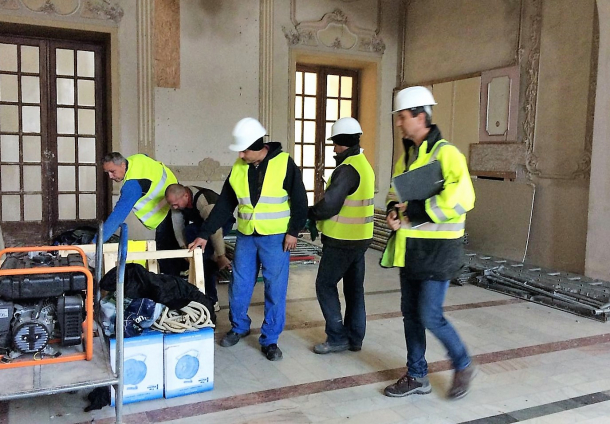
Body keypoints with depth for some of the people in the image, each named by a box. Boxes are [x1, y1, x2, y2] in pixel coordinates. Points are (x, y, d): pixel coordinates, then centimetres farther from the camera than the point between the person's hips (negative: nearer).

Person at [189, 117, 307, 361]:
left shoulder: (284, 163, -10)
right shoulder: (238, 168, 3)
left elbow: (299, 201, -6)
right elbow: (224, 205, 8)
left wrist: (293, 231, -9)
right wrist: (204, 234, 7)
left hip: (275, 237, -4)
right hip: (245, 236, 4)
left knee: (275, 288, 1)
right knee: (239, 285, 11)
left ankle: (270, 340, 15)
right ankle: (239, 327, 33)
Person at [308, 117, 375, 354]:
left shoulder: (348, 169, -19)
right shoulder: (365, 165, 12)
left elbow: (329, 206, -22)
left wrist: (308, 213, -4)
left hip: (342, 240, -9)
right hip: (360, 238, 9)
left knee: (325, 285, 1)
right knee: (354, 288, 14)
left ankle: (337, 338, 5)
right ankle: (355, 338, 22)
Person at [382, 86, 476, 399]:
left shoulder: (445, 153, -14)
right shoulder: (407, 155, 11)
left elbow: (461, 200, -25)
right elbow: (397, 192, 20)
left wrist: (415, 211, -22)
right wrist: (393, 211, -2)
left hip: (437, 248, -8)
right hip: (411, 247, 8)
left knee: (430, 316, -4)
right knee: (411, 314, 13)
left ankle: (463, 366, 22)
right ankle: (417, 376, 28)